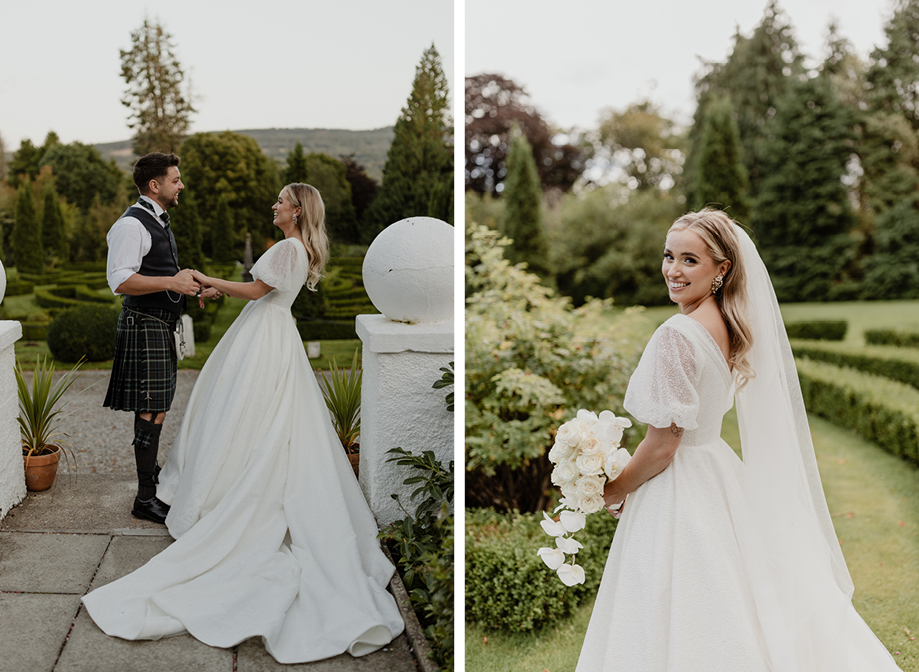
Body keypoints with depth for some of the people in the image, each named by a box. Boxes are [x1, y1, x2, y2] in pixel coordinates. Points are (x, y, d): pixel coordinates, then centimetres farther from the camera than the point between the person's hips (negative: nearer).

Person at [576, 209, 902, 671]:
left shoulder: (676, 335, -22)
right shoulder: (731, 328, 6)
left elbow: (663, 444, -21)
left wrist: (613, 493, -5)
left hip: (678, 493, -9)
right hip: (720, 474, 9)